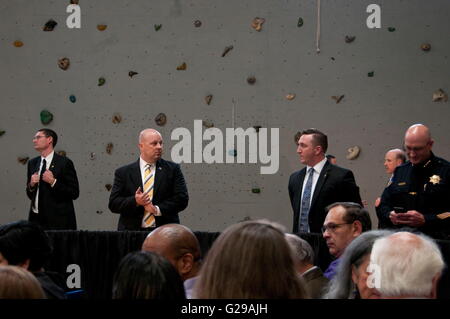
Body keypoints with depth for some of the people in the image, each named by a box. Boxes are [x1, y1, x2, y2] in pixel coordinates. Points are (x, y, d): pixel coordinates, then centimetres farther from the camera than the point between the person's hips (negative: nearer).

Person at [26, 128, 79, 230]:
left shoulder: (64, 163, -6)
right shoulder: (32, 163, 12)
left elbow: (74, 193, -9)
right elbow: (30, 195, 16)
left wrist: (53, 182, -18)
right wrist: (31, 185, -5)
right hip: (35, 218, 5)